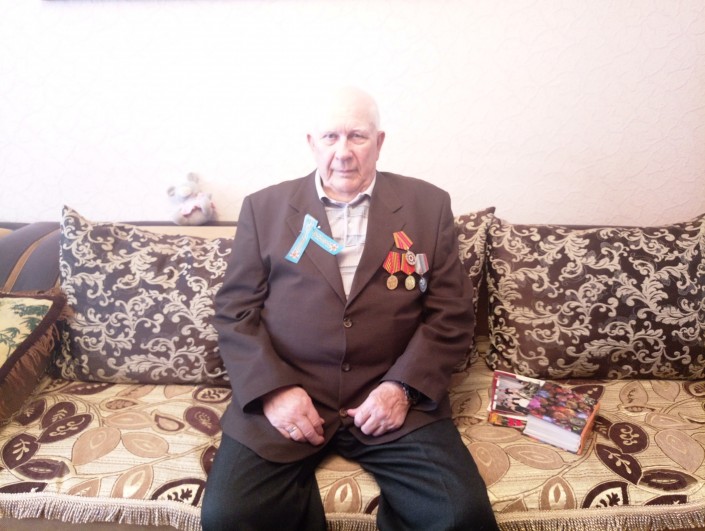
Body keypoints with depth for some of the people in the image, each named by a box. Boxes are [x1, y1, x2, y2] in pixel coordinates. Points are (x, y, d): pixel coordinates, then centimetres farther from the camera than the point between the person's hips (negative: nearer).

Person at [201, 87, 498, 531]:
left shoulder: (428, 205, 6)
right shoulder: (264, 207, 8)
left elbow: (452, 313, 4)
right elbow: (235, 311, 5)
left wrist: (403, 387, -10)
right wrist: (272, 389, -9)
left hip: (395, 399, 0)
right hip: (283, 398, 1)